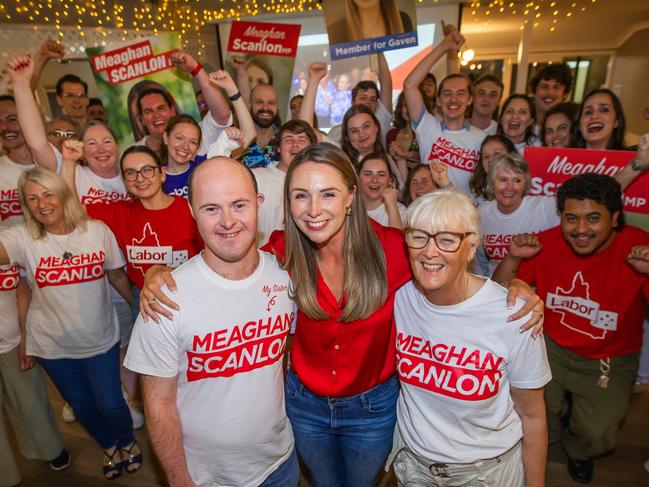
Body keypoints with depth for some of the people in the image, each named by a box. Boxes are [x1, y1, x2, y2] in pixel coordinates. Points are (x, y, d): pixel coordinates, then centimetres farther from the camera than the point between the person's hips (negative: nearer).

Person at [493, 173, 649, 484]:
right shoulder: (548, 242, -13)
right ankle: (545, 433, 27)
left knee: (596, 436, -11)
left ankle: (577, 450, 27)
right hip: (551, 346, 1)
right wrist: (513, 258, -24)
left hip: (609, 361, -1)